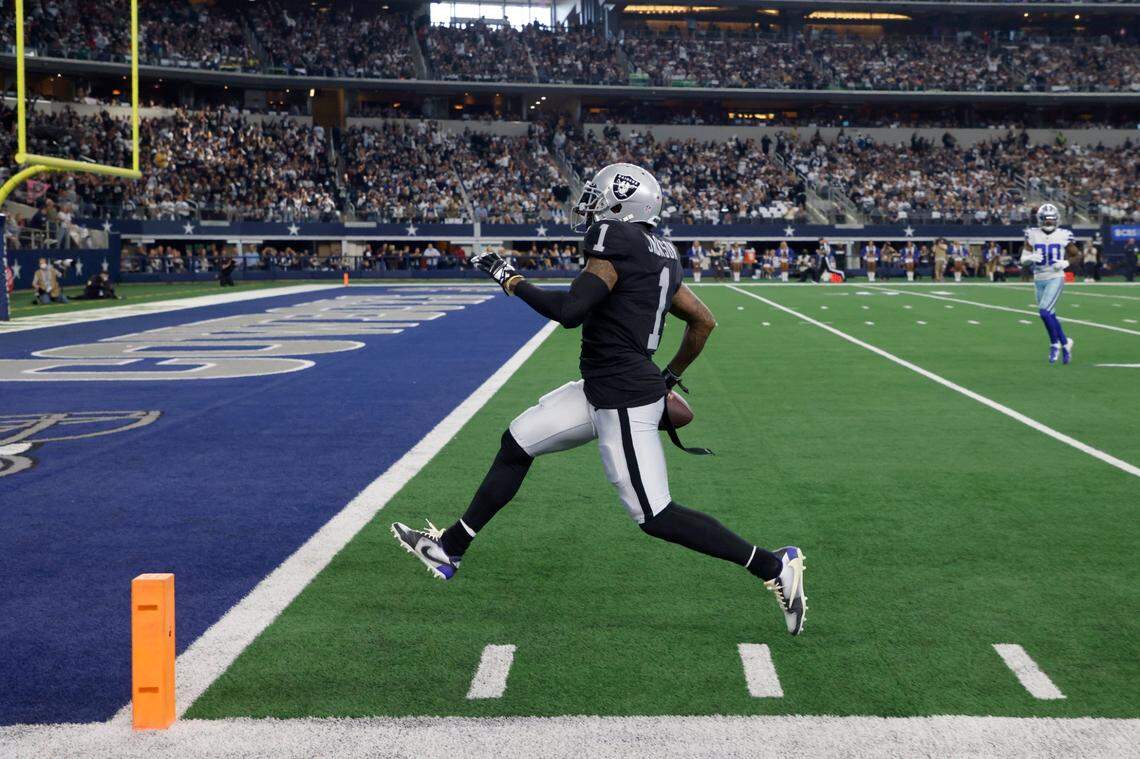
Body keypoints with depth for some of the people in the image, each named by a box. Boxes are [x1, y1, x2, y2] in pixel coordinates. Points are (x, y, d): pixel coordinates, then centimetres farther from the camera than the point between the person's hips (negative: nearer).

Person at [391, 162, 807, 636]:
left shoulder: (616, 243, -16)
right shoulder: (659, 256, 10)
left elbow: (569, 311, -25)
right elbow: (704, 321, 17)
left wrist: (511, 281, -11)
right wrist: (669, 378, 28)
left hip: (623, 402, -10)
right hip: (601, 391, 10)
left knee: (655, 516, -4)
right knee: (517, 442, 15)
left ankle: (774, 567, 2)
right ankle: (450, 549, 25)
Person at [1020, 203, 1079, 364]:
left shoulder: (1063, 236, -3)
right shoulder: (1033, 235, 1)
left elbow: (1076, 256, 7)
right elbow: (1023, 260, 1)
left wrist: (1066, 263, -13)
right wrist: (1031, 258, -21)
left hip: (1056, 278, -4)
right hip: (1039, 279, 4)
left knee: (1044, 311, -17)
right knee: (1050, 315, 9)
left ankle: (1055, 343, 2)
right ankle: (1065, 343, 28)